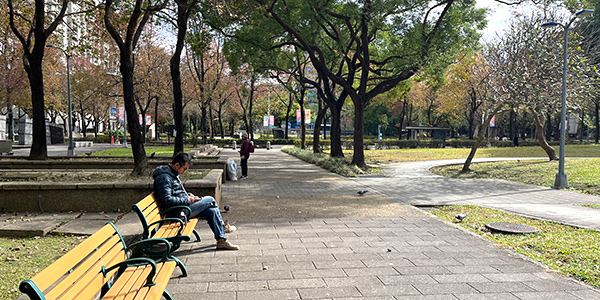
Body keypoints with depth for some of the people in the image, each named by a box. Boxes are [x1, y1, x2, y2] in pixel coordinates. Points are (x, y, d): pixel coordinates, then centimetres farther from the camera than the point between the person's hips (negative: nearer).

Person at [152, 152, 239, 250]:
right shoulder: (164, 177, -17)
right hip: (176, 213, -10)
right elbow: (167, 200, -25)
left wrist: (188, 195, 9)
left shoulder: (172, 174, 16)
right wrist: (187, 200, -17)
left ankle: (222, 241, 0)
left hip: (182, 206, 10)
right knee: (210, 200, -13)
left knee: (211, 211, -4)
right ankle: (222, 225, 5)